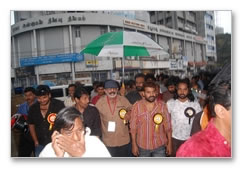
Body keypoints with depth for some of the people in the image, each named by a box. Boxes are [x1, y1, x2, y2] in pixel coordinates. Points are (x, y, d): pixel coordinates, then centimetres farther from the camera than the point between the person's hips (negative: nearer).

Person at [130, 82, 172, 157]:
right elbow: (133, 127, -5)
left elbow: (167, 126, -2)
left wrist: (169, 143, -1)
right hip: (142, 146, 0)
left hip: (159, 146, 0)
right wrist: (134, 144, -4)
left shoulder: (162, 105, -6)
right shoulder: (137, 106, -9)